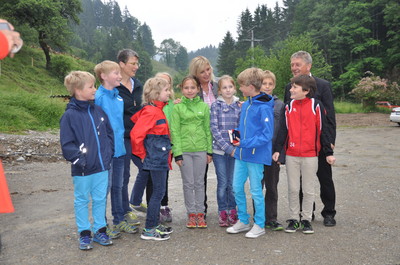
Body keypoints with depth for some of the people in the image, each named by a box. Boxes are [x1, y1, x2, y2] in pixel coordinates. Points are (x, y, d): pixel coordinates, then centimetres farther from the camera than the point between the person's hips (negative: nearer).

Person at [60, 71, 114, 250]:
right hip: (82, 169, -4)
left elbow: (109, 133, 12)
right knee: (82, 200, 10)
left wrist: (108, 153, 4)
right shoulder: (69, 115, -11)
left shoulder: (98, 111, 5)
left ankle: (100, 230, 28)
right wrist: (80, 159, -18)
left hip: (102, 167, 5)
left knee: (101, 199, 13)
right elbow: (67, 145, -11)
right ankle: (84, 233, 24)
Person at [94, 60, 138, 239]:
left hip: (119, 148, 7)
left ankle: (119, 220, 30)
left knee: (117, 186, 16)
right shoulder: (98, 97, -14)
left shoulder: (119, 96, 9)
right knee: (105, 187, 3)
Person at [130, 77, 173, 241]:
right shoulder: (150, 111, -17)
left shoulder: (159, 109, 12)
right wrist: (142, 155, -10)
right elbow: (136, 134, -23)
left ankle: (155, 224, 26)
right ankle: (149, 230, 6)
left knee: (158, 191, 15)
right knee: (158, 192, -3)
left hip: (161, 159, 9)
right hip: (156, 159, -9)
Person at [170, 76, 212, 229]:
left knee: (199, 183, 9)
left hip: (201, 149, 1)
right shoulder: (177, 107, 0)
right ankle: (191, 213, 18)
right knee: (188, 183, 6)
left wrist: (210, 150, 3)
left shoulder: (204, 106, 6)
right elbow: (174, 131, -3)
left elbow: (208, 129, 7)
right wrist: (177, 152, -9)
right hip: (184, 150, -1)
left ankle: (200, 213, 19)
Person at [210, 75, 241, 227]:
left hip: (235, 150, 2)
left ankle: (232, 211, 22)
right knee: (222, 183, 4)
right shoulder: (216, 105, -1)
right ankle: (222, 213, 17)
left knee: (233, 183, 6)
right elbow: (214, 129, -7)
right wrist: (228, 148, -12)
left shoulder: (240, 105, 6)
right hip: (219, 150, -2)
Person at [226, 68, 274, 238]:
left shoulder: (264, 107, -16)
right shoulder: (245, 105, 9)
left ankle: (259, 225, 22)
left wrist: (245, 143, -23)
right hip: (241, 154, 8)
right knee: (237, 188, 12)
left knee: (256, 191, 4)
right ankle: (243, 221, 28)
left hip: (256, 155, -8)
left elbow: (267, 135, -19)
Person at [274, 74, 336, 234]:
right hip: (291, 155, 2)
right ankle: (294, 219, 21)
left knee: (308, 190, 8)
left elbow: (323, 130, 0)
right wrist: (277, 149, -2)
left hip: (310, 155, -2)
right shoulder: (289, 106, 4)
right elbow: (283, 129, 5)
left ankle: (306, 219, 21)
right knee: (292, 189, 8)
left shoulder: (316, 106, -3)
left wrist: (328, 153, 0)